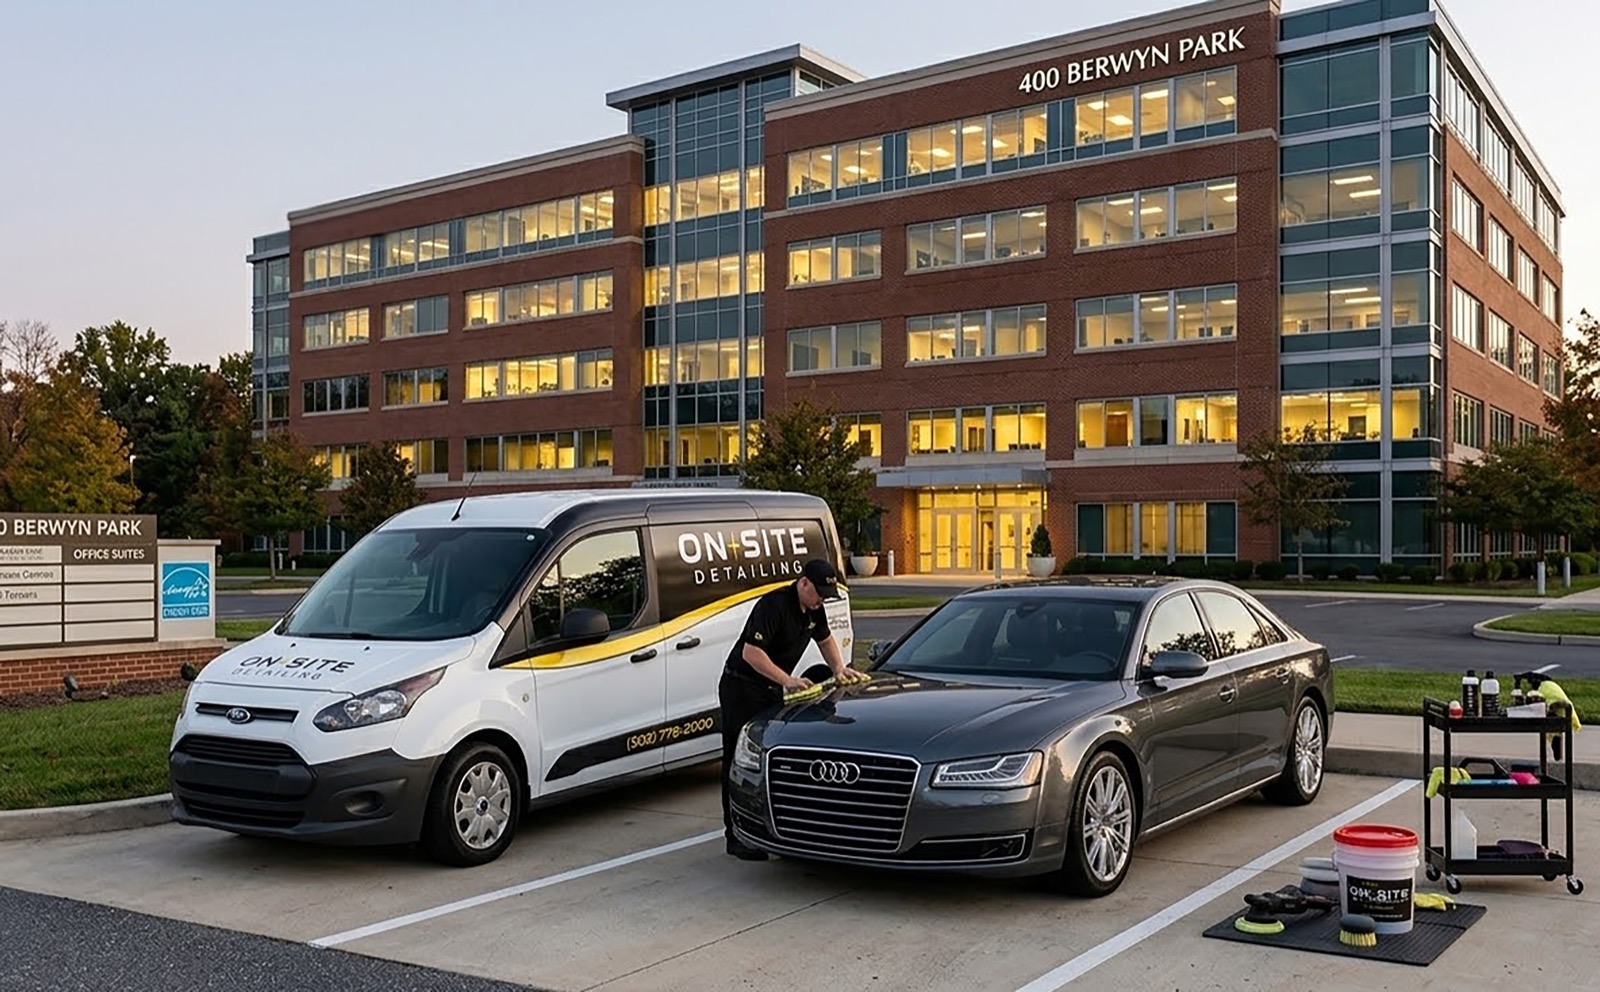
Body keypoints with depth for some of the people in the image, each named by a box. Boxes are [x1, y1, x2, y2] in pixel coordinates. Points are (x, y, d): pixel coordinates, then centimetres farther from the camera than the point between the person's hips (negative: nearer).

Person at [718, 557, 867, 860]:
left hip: (772, 688, 9)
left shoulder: (813, 608, 3)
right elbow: (751, 652, -30)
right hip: (741, 687, -9)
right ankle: (737, 838, -5)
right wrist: (788, 680, -31)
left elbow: (825, 639, 22)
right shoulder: (774, 605, -25)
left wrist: (839, 668, 7)